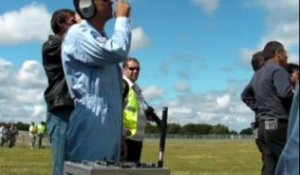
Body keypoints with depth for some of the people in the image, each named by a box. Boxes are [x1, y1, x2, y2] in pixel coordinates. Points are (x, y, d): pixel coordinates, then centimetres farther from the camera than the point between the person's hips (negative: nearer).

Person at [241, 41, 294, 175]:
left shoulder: (257, 74, 20)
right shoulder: (277, 70, -7)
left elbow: (246, 96, 28)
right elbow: (285, 93, -21)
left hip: (263, 126, 9)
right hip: (279, 125, -9)